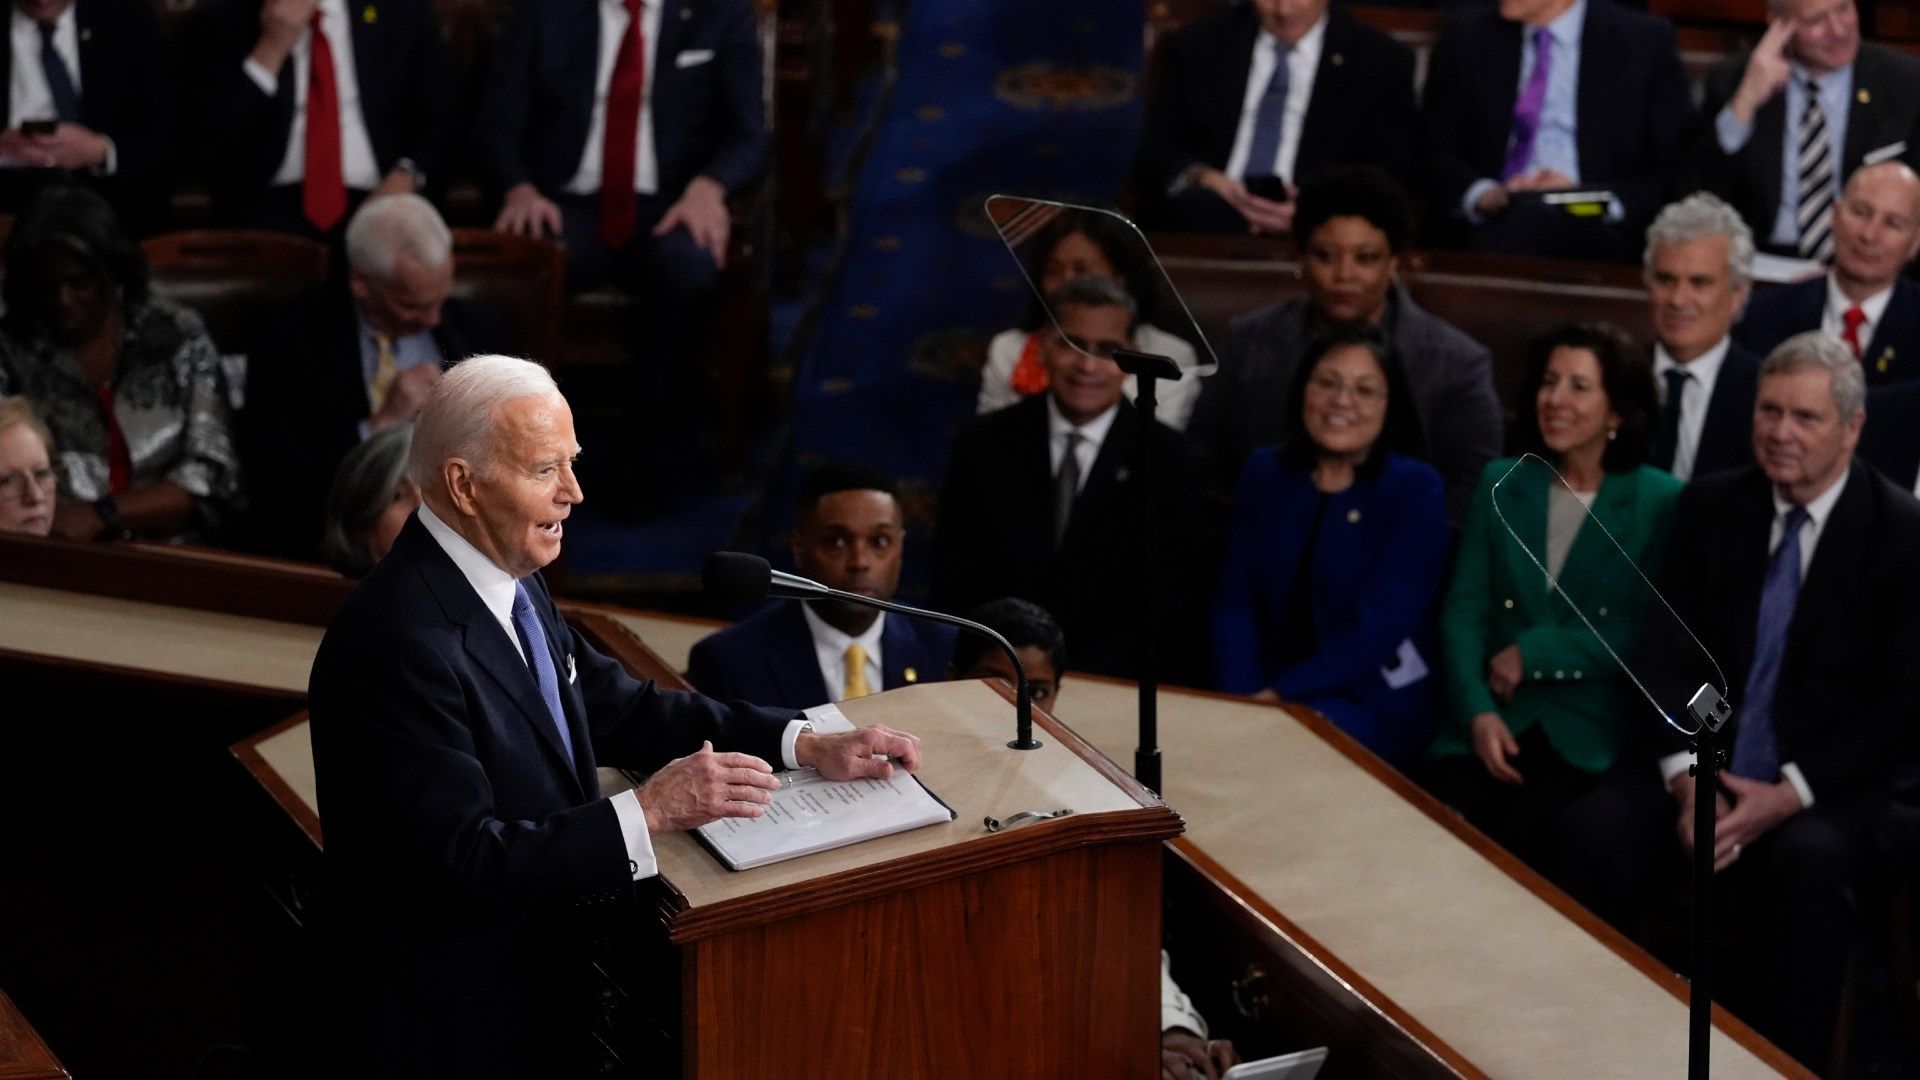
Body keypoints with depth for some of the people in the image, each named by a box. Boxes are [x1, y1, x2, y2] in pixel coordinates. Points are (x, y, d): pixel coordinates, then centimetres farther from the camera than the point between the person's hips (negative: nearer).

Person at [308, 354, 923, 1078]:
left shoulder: (511, 583, 3)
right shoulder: (400, 641, -26)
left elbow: (620, 711, 12)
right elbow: (464, 867, -29)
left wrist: (808, 744, 1)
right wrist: (648, 812, -29)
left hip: (538, 981, 9)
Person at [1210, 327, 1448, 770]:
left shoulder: (1416, 489, -5)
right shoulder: (1265, 472, 9)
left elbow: (1380, 626, -13)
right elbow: (1234, 601, 5)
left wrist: (1280, 696, -19)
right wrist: (1244, 699, -13)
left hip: (1374, 706, -4)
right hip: (1262, 695, 4)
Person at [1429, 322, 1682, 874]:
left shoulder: (1662, 503, 1)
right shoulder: (1501, 484, 12)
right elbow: (1463, 609, 7)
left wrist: (1534, 651, -8)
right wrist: (1477, 710, -9)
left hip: (1593, 734, -3)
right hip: (1496, 719, 3)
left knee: (1528, 831, -29)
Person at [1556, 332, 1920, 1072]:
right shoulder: (1710, 506, 8)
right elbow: (1668, 653, 5)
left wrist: (1789, 794, -18)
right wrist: (1685, 779, -13)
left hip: (1828, 787, -3)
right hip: (1707, 760, 3)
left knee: (1809, 860, -36)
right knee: (1598, 828, -25)